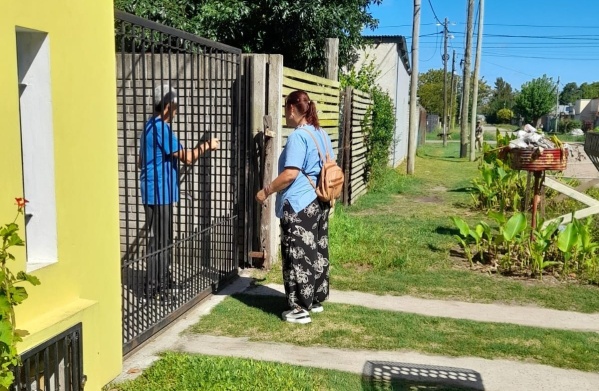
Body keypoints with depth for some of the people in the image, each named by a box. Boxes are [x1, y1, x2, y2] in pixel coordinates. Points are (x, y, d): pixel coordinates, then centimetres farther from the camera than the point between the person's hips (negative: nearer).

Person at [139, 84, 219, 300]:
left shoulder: (151, 126, 14)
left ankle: (163, 279, 26)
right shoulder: (161, 128, -17)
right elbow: (187, 157, -17)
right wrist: (207, 145, -2)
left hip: (158, 192, 10)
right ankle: (153, 286, 3)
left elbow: (141, 160, 23)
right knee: (158, 240, -4)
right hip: (158, 193, -10)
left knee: (165, 238, 16)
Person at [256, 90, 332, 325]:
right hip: (320, 203, 9)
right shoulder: (322, 134, 11)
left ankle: (300, 309, 6)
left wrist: (266, 191, -13)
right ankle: (316, 300, 28)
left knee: (298, 256, -1)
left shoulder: (298, 136, -16)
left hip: (299, 206, -9)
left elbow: (290, 174, -23)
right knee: (317, 252, 16)